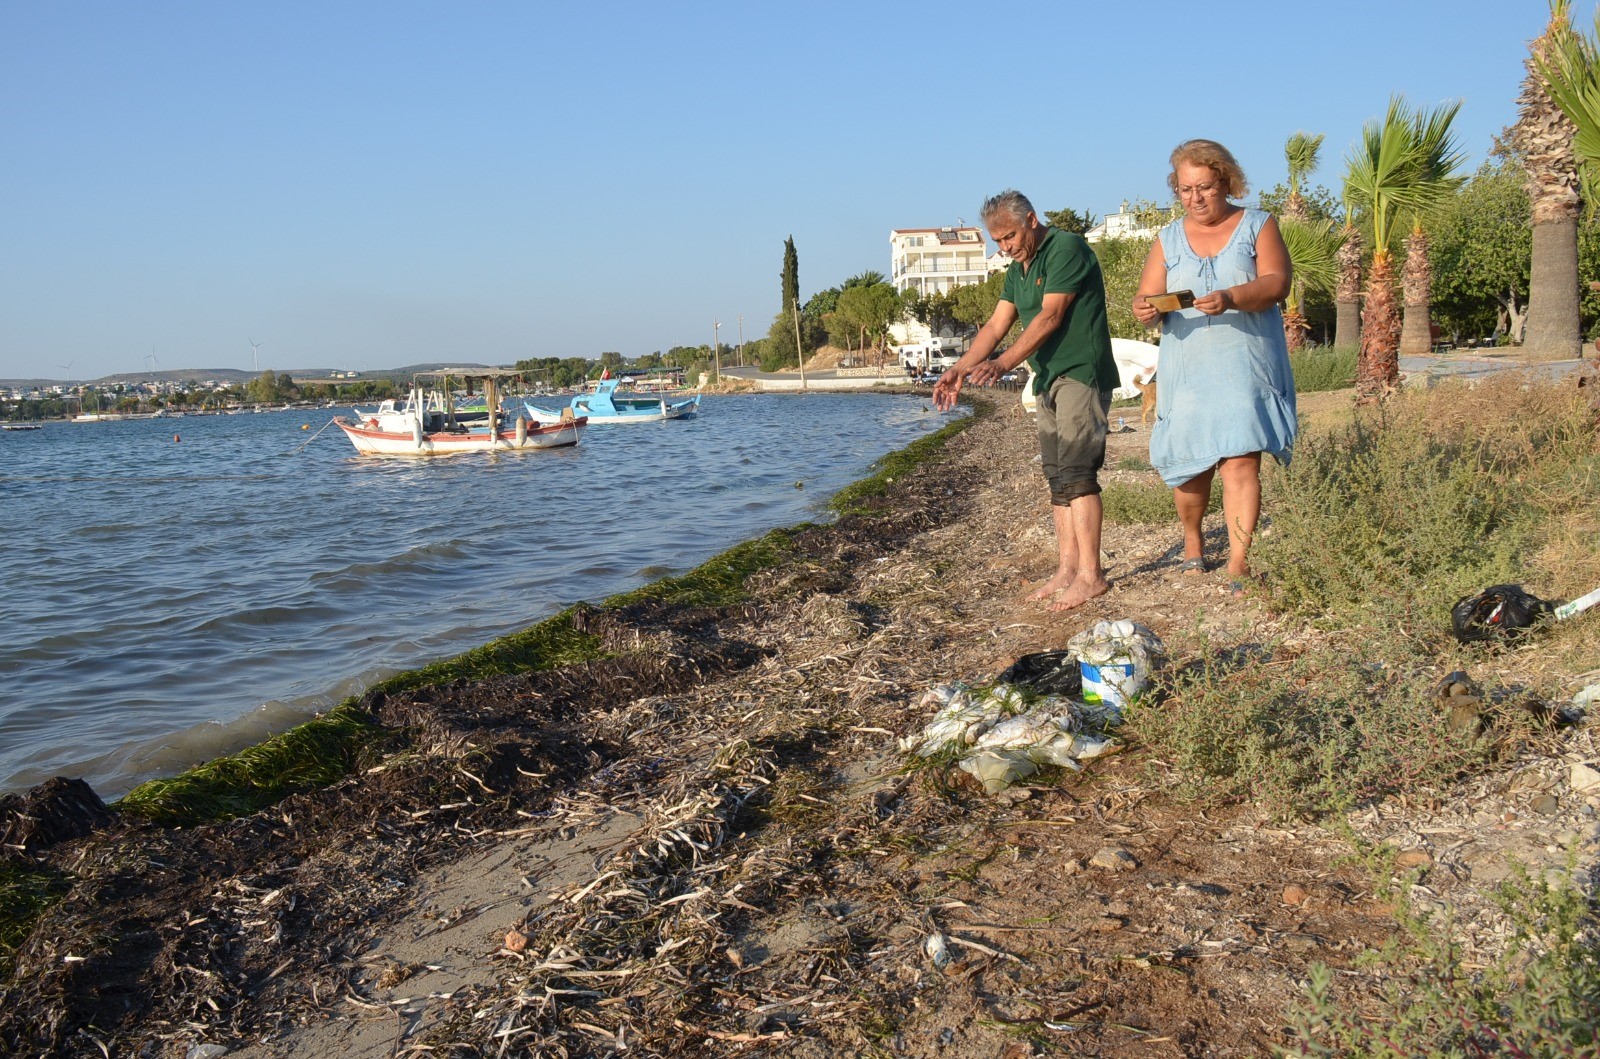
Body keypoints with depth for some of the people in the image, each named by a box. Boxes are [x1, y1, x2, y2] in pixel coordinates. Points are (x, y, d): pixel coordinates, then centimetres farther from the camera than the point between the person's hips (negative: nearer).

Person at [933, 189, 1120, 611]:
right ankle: (1067, 568, 9)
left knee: (1075, 472, -14)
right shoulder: (1018, 270, 17)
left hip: (1082, 374, -9)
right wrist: (960, 368, -1)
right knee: (1057, 477, 7)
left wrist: (1002, 364, -26)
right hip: (1050, 380, 9)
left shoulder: (1066, 248, -11)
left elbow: (1050, 316, -20)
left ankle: (1090, 574, -13)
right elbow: (996, 325, 12)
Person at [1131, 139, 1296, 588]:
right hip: (1187, 373, 3)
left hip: (1246, 369, -3)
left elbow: (1277, 283, -9)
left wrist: (1232, 298, -28)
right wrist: (1145, 310, -19)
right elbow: (1145, 298, 6)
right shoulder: (1169, 239, 12)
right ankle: (1192, 539, 32)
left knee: (1240, 462, -12)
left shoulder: (1258, 226, 5)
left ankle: (1238, 564, -10)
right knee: (1188, 463, 6)